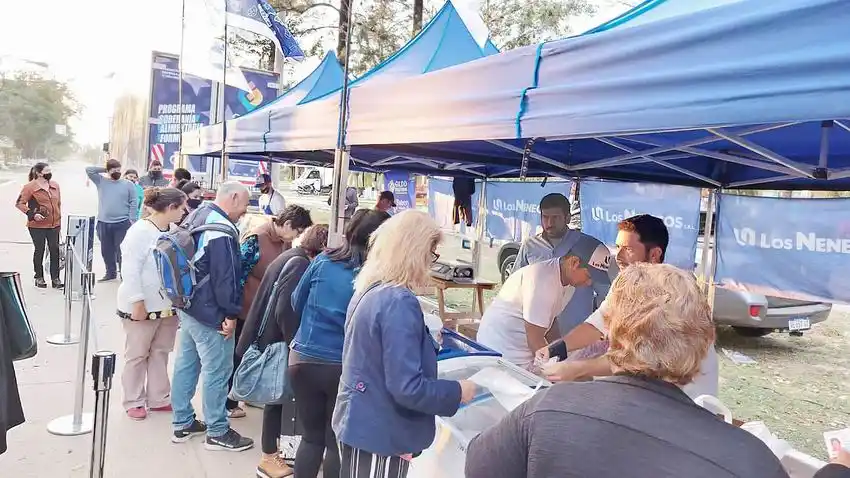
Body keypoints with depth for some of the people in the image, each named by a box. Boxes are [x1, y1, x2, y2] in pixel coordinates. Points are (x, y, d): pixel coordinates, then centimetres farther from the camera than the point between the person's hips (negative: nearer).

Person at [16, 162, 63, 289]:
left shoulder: (55, 185, 7)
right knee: (39, 251, 8)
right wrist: (32, 214, -17)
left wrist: (59, 219, 16)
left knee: (55, 251, 3)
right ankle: (39, 277, 21)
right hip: (37, 226, -4)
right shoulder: (30, 187, -8)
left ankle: (55, 278, 11)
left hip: (54, 225, 4)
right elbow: (19, 203, -7)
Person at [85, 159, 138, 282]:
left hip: (122, 223, -3)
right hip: (103, 223, 3)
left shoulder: (128, 184, 2)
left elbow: (134, 203, -1)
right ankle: (111, 273, 25)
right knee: (106, 250, 12)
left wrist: (132, 220, -8)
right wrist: (103, 170, 4)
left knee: (122, 250, -3)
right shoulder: (101, 181, 9)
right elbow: (89, 170, 3)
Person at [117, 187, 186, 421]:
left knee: (160, 353, 16)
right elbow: (131, 271, -18)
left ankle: (158, 399, 28)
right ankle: (134, 402, 23)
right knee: (137, 355, 9)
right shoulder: (140, 231, -17)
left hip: (168, 305, 6)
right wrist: (138, 302, -19)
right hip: (142, 306, -6)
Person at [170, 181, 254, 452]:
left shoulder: (196, 217, 10)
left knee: (186, 364, 16)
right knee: (216, 371, 0)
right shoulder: (222, 230, -22)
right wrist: (231, 313, -16)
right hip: (210, 313, -10)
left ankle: (182, 424, 28)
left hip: (187, 306, 10)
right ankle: (217, 432, 11)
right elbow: (226, 276, -23)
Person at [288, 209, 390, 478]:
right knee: (337, 442, 15)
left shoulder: (323, 261, -2)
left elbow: (297, 303, 10)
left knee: (311, 437, 19)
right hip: (345, 368, -3)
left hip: (304, 361, 3)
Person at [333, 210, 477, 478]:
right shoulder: (399, 302, -23)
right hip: (379, 434, -9)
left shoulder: (368, 292, 5)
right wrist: (457, 392, -12)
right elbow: (407, 387, -26)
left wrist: (426, 344, 25)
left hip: (359, 424, 9)